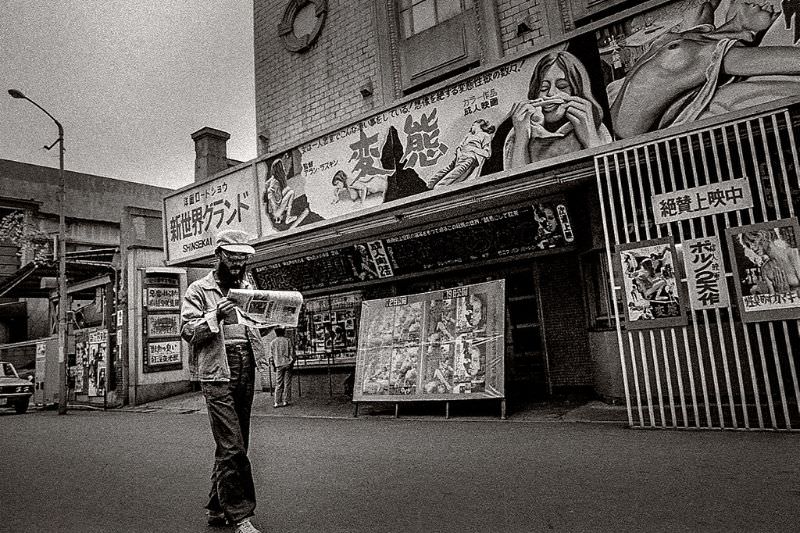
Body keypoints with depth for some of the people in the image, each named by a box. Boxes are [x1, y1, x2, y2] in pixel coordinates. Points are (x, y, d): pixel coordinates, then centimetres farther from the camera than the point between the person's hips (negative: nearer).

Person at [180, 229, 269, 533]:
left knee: (232, 445, 13)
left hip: (246, 374, 6)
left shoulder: (247, 289, 18)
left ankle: (217, 508, 27)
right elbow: (187, 330, -6)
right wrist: (215, 316, -22)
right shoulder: (198, 291, 1)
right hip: (217, 375, -6)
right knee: (232, 447, -8)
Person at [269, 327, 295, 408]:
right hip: (288, 364, -1)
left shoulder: (273, 342, 3)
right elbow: (292, 353, 0)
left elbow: (271, 355, 4)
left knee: (279, 384, 5)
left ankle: (277, 402, 2)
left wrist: (272, 365, 13)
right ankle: (285, 401, 5)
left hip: (278, 365, 1)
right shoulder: (287, 341, 1)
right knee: (287, 383, 5)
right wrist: (292, 362, 9)